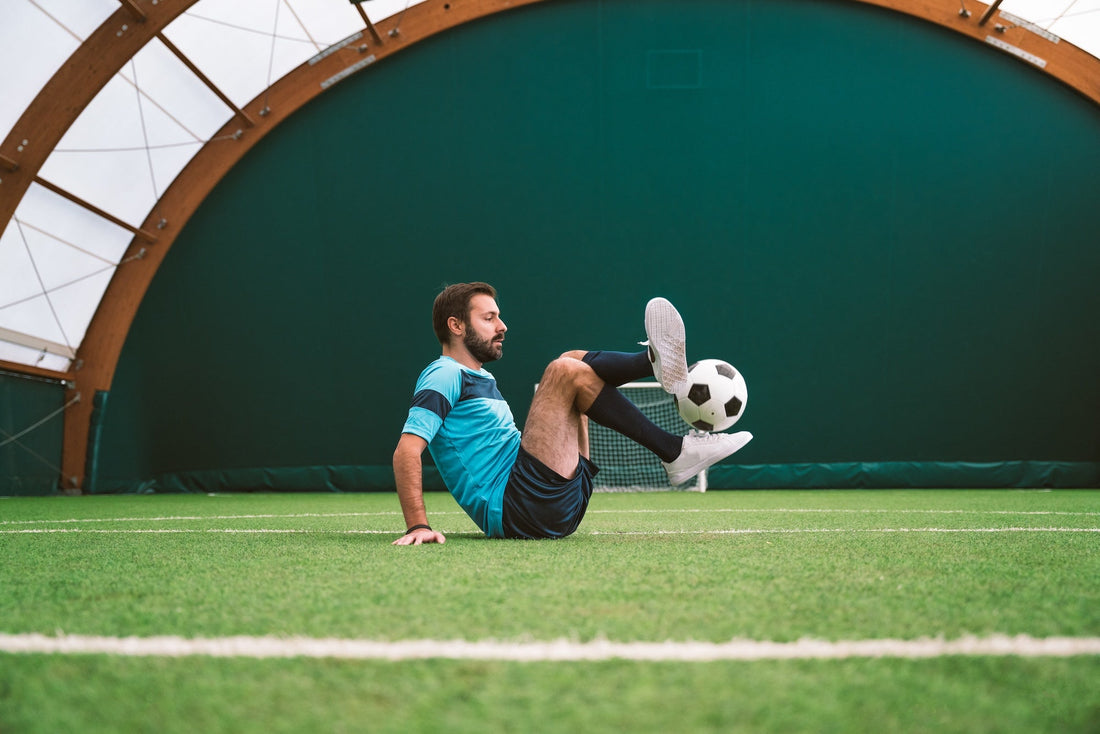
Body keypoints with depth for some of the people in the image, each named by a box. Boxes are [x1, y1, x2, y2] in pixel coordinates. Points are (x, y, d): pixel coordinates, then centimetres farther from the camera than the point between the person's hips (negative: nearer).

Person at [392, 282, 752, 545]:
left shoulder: (482, 380, 27)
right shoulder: (444, 376, -3)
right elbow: (407, 449, -17)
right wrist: (418, 526, -29)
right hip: (512, 508, -10)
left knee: (573, 362, 12)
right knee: (565, 372, -18)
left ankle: (656, 361, -15)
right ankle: (673, 452, -17)